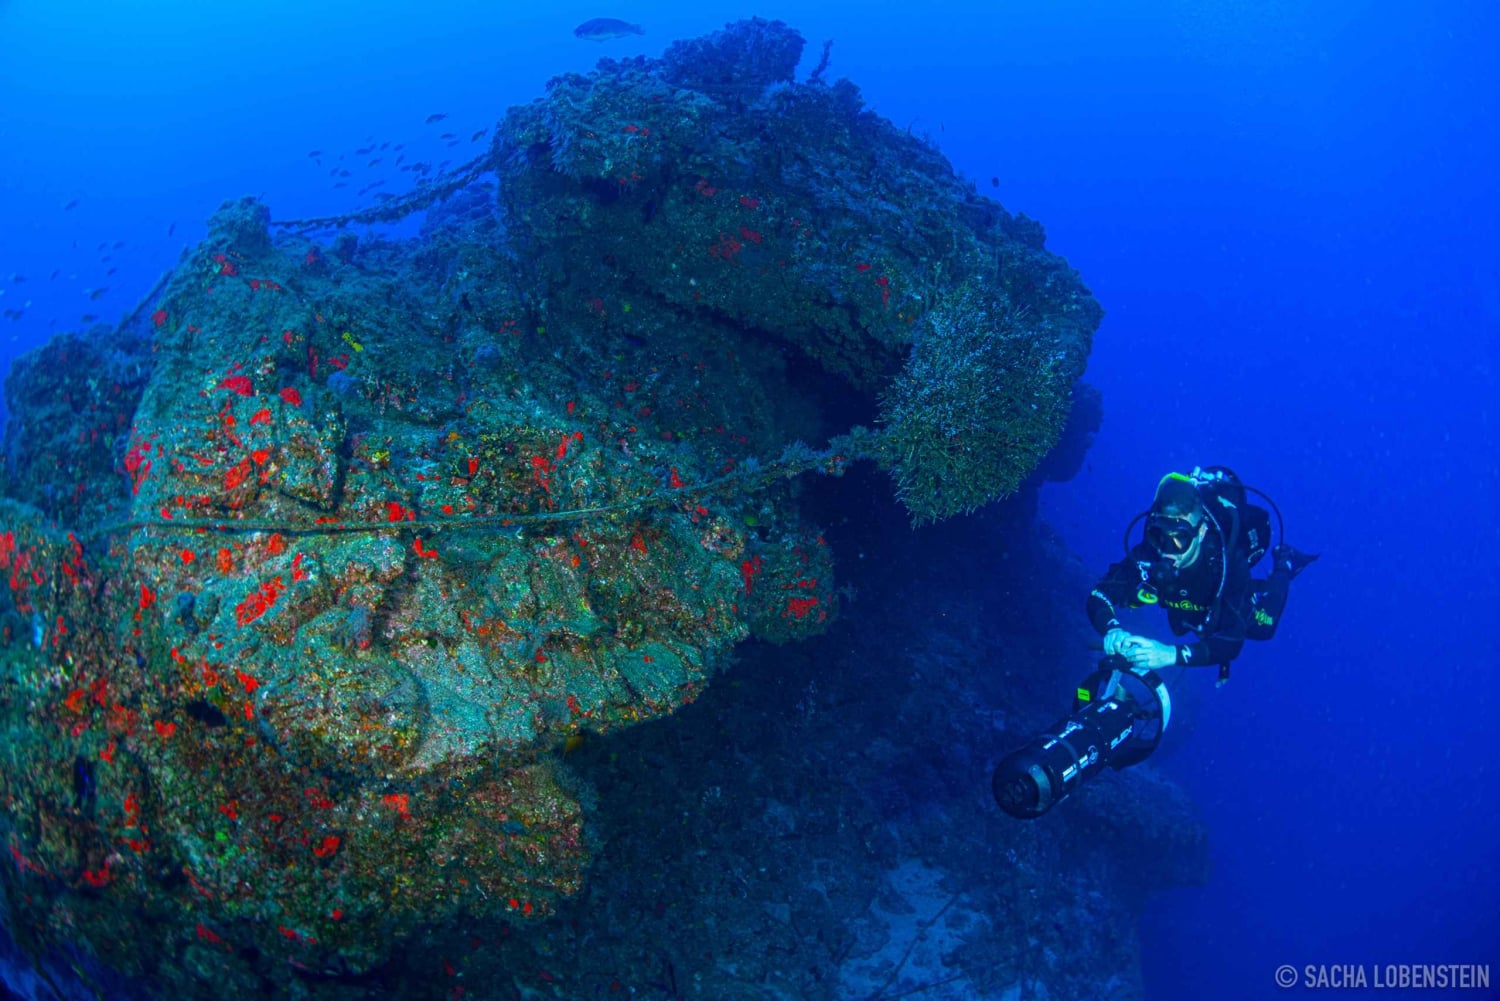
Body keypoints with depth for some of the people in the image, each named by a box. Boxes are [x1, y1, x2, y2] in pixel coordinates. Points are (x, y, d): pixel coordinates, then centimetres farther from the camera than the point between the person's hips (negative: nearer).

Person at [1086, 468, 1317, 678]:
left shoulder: (1229, 562, -45)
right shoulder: (1149, 553, -40)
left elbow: (1232, 642, -50)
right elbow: (1100, 593, -38)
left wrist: (1172, 654, -66)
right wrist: (1112, 631, -60)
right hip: (1189, 601, 3)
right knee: (1179, 627, 28)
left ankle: (1283, 566, 29)